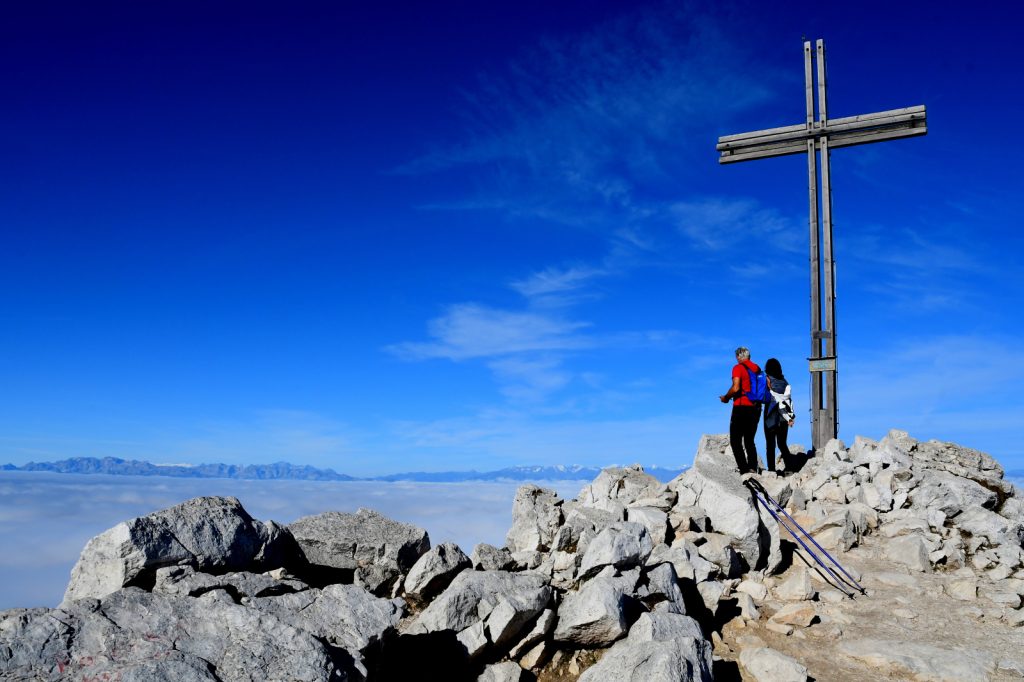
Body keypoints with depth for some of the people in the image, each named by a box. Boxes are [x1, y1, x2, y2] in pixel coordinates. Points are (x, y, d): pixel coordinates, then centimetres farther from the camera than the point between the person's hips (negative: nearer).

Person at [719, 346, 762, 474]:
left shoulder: (738, 368, -7)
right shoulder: (757, 369, 11)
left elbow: (735, 388, -17)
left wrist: (725, 398, -1)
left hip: (741, 407, -6)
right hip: (756, 408, 6)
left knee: (735, 441, 0)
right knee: (749, 440, 16)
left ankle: (744, 469, -10)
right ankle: (753, 467, 1)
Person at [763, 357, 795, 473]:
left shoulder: (768, 380, -4)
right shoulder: (785, 381, 8)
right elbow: (789, 399, 3)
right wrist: (791, 416, 0)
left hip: (771, 415, -4)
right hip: (783, 417, 4)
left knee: (770, 444, -1)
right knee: (782, 443, 13)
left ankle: (771, 469, -6)